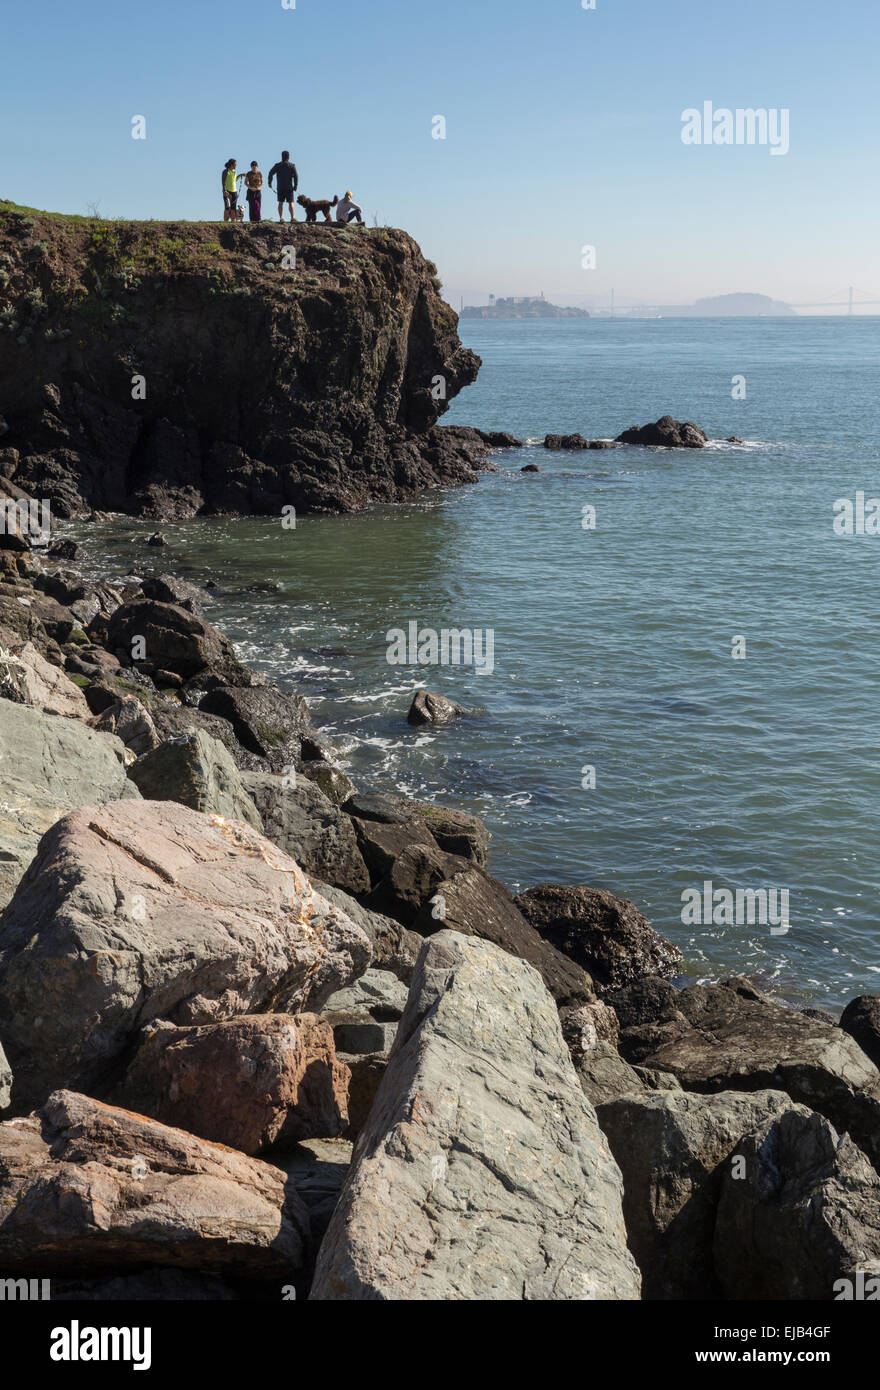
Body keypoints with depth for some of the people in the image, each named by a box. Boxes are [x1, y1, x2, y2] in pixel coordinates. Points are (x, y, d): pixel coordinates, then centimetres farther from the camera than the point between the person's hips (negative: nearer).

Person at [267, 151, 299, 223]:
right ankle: (292, 218, -11)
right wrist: (295, 186, 0)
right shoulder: (292, 165, -1)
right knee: (290, 203, 0)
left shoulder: (277, 165, 2)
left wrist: (269, 182, 6)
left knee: (280, 203, 8)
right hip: (289, 187, -1)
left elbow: (271, 173, -5)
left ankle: (281, 218, 0)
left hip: (280, 188, 1)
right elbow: (296, 176, -6)